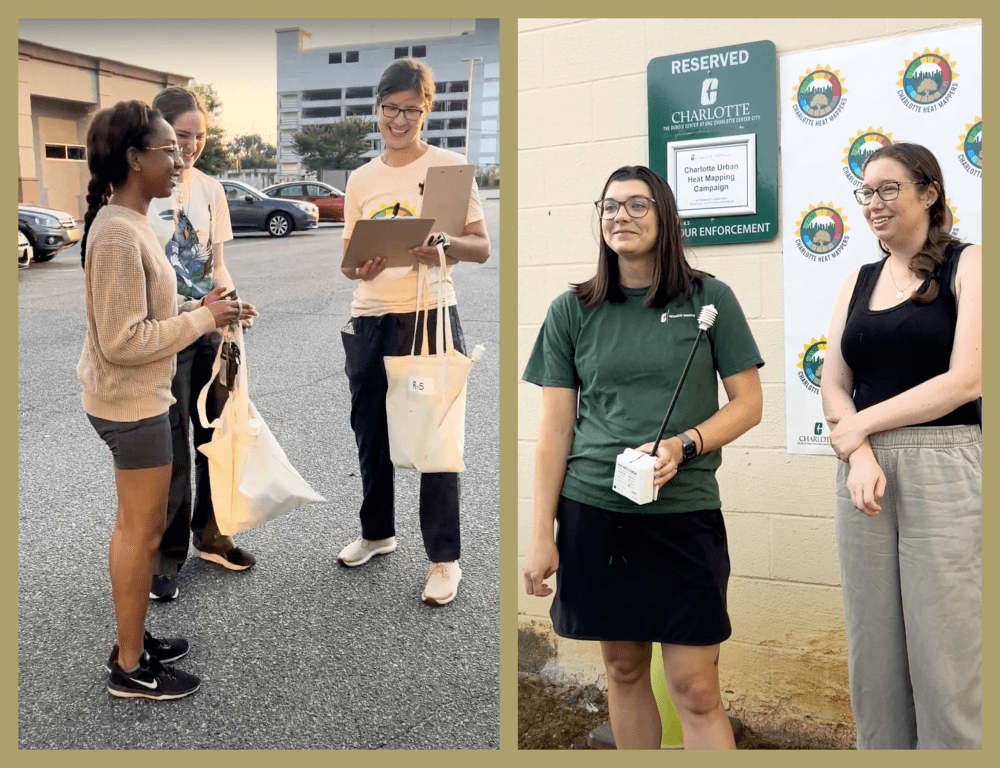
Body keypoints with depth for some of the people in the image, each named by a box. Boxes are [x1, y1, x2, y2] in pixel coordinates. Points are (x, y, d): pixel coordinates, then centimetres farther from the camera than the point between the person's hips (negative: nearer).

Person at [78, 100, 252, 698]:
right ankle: (130, 669, 16)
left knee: (137, 525, 19)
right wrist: (202, 319, -18)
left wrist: (200, 311, 3)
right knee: (143, 532, 2)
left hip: (137, 398, 10)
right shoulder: (118, 233, -23)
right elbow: (123, 341, -25)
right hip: (132, 403, -10)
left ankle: (134, 639, 33)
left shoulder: (129, 223, 9)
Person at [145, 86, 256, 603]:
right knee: (171, 449, 0)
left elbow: (216, 263, 10)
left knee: (218, 437, 12)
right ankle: (164, 557, 15)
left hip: (208, 329, 5)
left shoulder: (209, 189, 6)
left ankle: (211, 536, 29)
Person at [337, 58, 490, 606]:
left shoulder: (451, 166, -2)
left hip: (430, 315, -5)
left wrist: (442, 246, -23)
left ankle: (444, 558, 11)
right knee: (370, 433, 16)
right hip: (369, 319, 5)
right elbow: (347, 258, 12)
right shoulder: (360, 180, 10)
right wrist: (359, 267, -12)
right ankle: (376, 532, 36)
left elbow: (481, 248, -3)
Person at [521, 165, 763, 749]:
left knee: (696, 688, -1)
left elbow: (748, 404, 3)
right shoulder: (572, 312, 5)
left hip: (684, 513, -1)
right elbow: (555, 429, 4)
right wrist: (541, 536, 0)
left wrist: (683, 445, -15)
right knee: (624, 669, 13)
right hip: (593, 513, 2)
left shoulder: (710, 299, 2)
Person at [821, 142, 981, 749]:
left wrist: (861, 424, -8)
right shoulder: (859, 282, 14)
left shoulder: (968, 265, 0)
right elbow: (833, 386, 7)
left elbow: (966, 380, -11)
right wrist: (858, 455, -12)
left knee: (946, 654, 1)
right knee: (874, 651, 9)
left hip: (944, 470, -4)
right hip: (863, 469, 5)